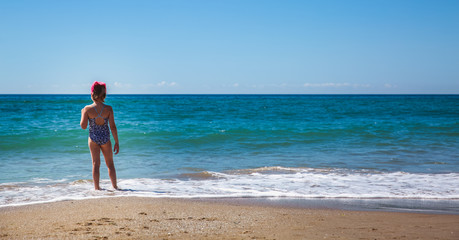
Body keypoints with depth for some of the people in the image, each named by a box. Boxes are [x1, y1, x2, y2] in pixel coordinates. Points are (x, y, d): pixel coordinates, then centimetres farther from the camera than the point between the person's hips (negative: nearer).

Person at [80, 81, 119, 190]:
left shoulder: (87, 109, -11)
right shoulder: (108, 109, -10)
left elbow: (83, 126, -5)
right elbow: (113, 127, -9)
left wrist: (82, 114, 11)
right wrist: (117, 142, -3)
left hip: (93, 138, 0)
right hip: (105, 138, 0)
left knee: (96, 164, 7)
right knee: (110, 164, 14)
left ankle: (97, 187, 9)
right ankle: (115, 186, 19)